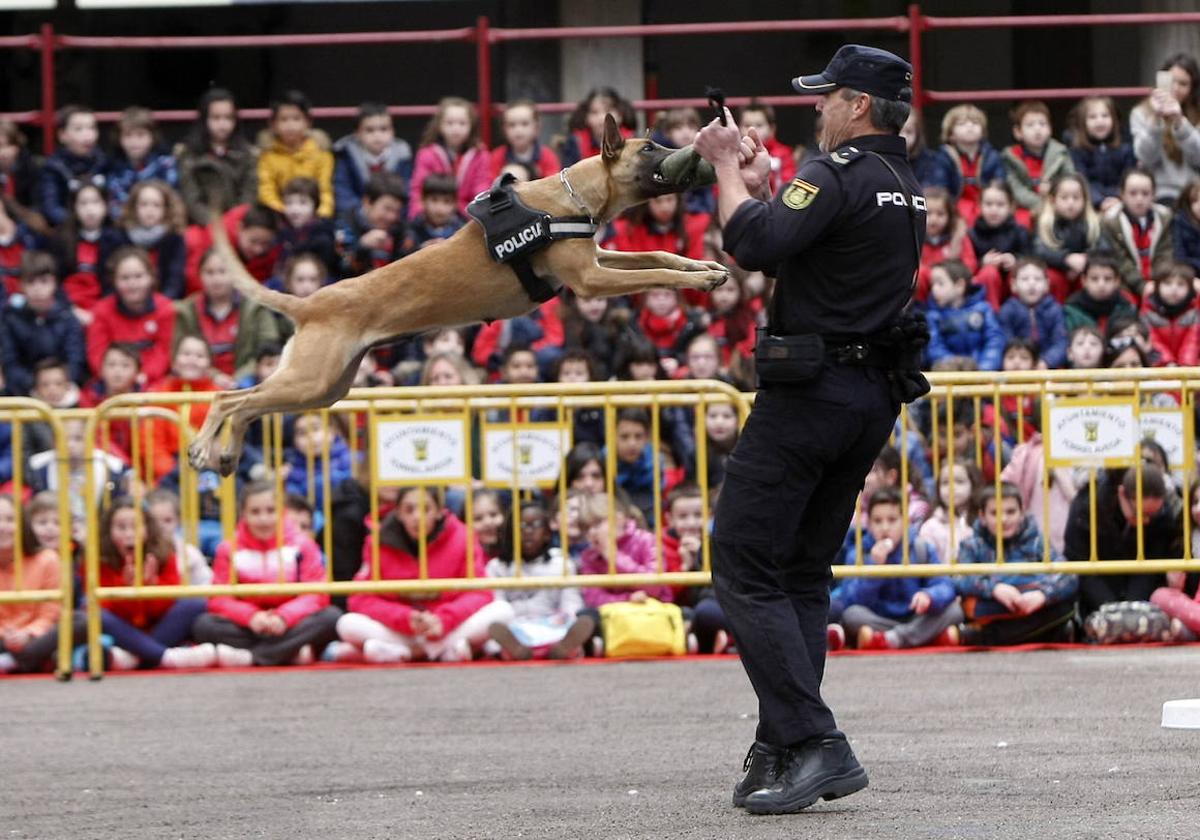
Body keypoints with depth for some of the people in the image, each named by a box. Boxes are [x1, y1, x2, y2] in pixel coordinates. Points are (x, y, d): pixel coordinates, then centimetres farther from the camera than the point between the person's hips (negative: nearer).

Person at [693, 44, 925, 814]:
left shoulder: (840, 173, -14)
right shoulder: (906, 188, 15)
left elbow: (754, 244, -24)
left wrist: (729, 171, -9)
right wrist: (763, 180, 13)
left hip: (808, 394, -9)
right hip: (876, 396, 9)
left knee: (746, 571, -7)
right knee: (805, 572, 14)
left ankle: (815, 744, -16)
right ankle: (782, 751, 11)